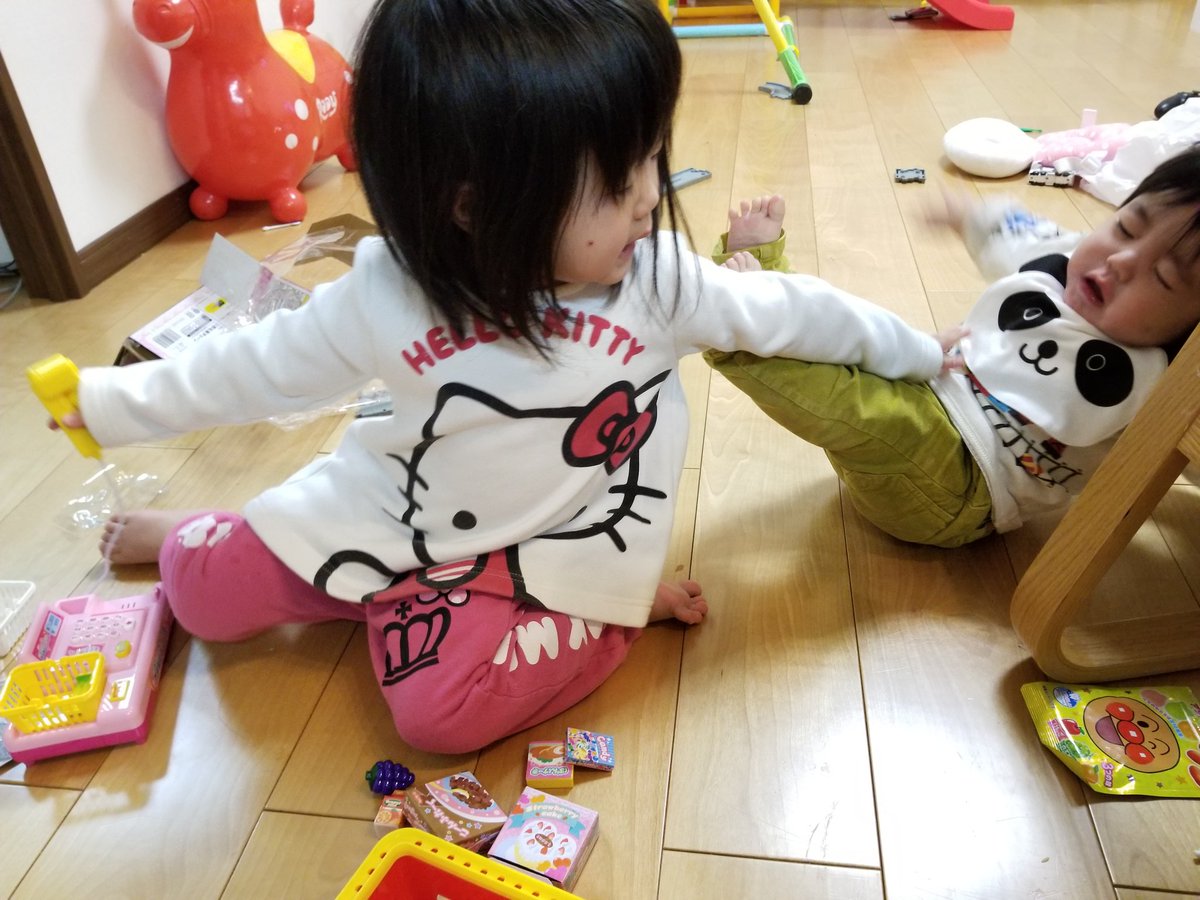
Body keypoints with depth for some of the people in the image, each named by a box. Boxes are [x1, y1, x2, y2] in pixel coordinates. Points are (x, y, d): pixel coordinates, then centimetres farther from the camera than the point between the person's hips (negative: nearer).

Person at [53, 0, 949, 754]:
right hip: (387, 515, 2)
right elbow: (266, 364, -3)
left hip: (547, 550, -2)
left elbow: (788, 310, -4)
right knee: (203, 591, 5)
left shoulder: (656, 280, -17)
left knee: (441, 707, -25)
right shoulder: (386, 296, -17)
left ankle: (606, 604, -3)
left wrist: (916, 352, 7)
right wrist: (108, 402, 3)